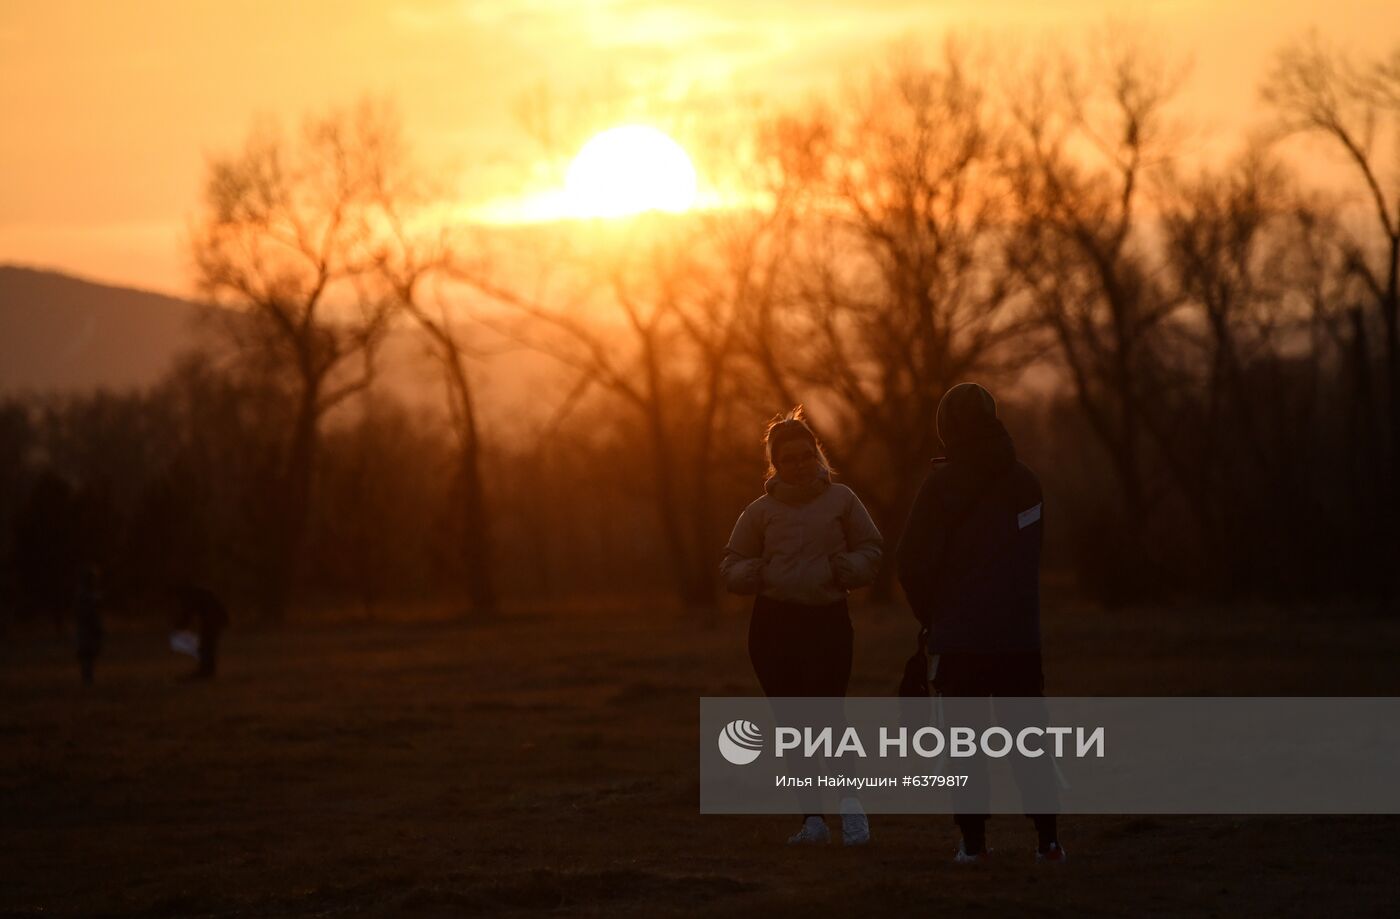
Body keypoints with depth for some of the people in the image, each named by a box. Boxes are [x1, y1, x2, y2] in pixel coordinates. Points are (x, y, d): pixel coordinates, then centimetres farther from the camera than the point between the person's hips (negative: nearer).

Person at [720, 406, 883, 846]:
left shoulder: (841, 500, 6)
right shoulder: (761, 510, 9)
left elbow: (871, 551, 9)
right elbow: (732, 566, 13)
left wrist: (844, 568, -11)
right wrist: (756, 574, -9)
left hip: (828, 619, -2)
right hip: (773, 623, 2)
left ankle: (848, 799, -15)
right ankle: (813, 818, 9)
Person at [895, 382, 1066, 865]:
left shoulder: (942, 485, -9)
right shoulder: (1026, 482, 4)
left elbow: (913, 559, -9)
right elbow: (1029, 555, 11)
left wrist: (932, 616, 7)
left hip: (958, 635, -3)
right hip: (1019, 635, 3)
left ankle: (973, 840, 2)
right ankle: (1047, 838, 3)